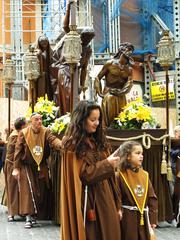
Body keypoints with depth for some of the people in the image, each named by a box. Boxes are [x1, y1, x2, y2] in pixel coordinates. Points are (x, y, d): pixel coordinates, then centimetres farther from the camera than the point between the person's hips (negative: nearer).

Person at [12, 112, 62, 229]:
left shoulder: (46, 132, -4)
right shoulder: (24, 133, -7)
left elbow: (53, 139, -24)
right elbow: (18, 151, -5)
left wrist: (62, 144, -46)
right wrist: (16, 168, -7)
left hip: (42, 167, 2)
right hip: (27, 166, -2)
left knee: (42, 191, 4)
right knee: (28, 190, -10)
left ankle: (35, 214, 18)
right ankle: (29, 218, -12)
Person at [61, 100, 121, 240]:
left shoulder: (97, 140, 13)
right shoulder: (72, 144, -7)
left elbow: (107, 176, 14)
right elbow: (82, 175, -11)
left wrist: (116, 204, 10)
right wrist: (107, 164, -17)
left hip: (105, 199, 6)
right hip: (87, 202, -6)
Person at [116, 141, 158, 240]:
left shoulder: (144, 175, 6)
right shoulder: (120, 175, -9)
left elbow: (152, 198, 7)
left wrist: (153, 219, 3)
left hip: (144, 218, 5)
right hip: (127, 219, -5)